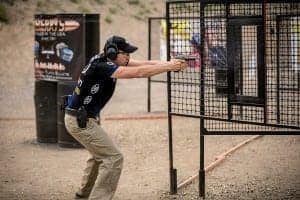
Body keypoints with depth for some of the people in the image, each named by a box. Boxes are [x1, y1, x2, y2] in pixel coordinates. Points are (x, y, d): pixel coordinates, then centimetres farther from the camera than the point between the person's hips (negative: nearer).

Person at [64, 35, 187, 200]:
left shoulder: (108, 61, 1)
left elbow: (144, 64, -4)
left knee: (100, 153, 30)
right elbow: (139, 73, -30)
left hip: (84, 118, 11)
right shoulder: (101, 66, -25)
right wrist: (169, 67, -26)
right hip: (80, 121, -11)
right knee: (113, 158, -12)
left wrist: (169, 63, -16)